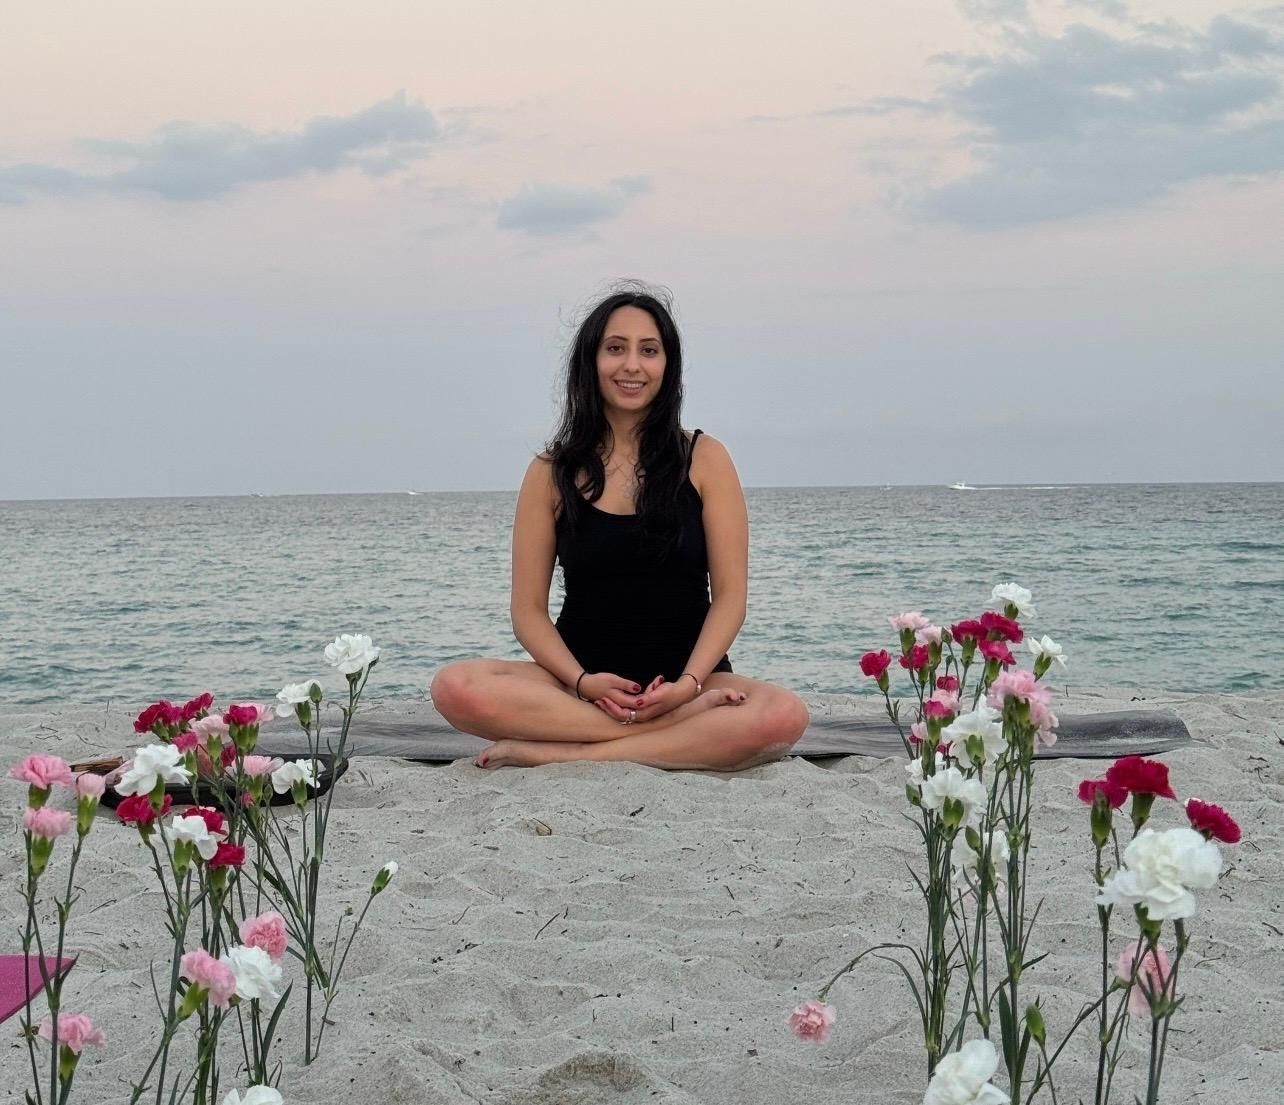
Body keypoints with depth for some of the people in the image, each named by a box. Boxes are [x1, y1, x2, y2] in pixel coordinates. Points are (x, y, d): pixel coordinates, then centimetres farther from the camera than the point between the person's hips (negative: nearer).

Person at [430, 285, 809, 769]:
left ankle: (556, 754, -27)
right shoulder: (551, 473, 6)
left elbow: (729, 596, -1)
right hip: (578, 681, 1)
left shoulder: (704, 458, 4)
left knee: (784, 715, -33)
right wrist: (583, 682, -16)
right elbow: (529, 610, 2)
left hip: (684, 679, -1)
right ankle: (691, 731, -26)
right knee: (455, 687, -29)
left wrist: (689, 684, -18)